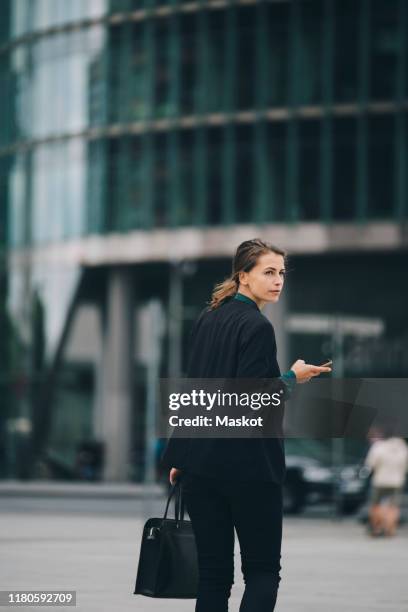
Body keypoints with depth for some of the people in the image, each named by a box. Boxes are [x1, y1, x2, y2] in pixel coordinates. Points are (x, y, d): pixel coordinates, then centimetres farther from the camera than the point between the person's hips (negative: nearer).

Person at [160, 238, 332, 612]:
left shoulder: (208, 318, 12)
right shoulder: (257, 327, -12)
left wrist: (180, 457, 17)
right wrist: (292, 378, -3)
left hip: (200, 464, 7)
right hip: (248, 465, -7)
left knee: (213, 570, 7)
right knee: (263, 569, 2)